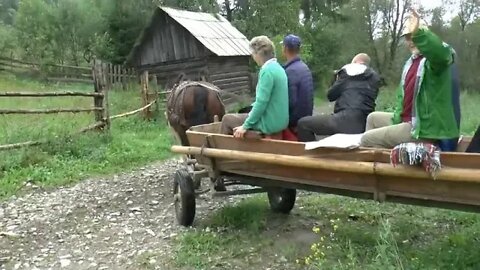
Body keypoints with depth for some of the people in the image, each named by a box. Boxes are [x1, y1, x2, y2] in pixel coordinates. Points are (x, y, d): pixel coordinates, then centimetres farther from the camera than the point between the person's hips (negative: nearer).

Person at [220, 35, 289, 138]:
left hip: (270, 124, -9)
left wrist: (245, 126, -16)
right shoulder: (278, 67, 10)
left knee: (227, 119, 3)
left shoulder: (267, 70, -19)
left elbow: (261, 102, -23)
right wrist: (251, 108, 20)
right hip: (280, 121, 9)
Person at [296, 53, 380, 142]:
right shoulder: (375, 77, 21)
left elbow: (330, 95, 8)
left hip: (346, 119, -8)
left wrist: (338, 80, 26)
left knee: (303, 123, -3)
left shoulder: (347, 71, 7)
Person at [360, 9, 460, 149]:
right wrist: (396, 121, 8)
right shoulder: (410, 62, 14)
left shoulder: (433, 59, -13)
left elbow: (442, 53, -41)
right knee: (373, 118, 27)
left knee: (366, 139, -8)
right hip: (408, 121, 10)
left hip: (425, 128, -9)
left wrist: (417, 32, -50)